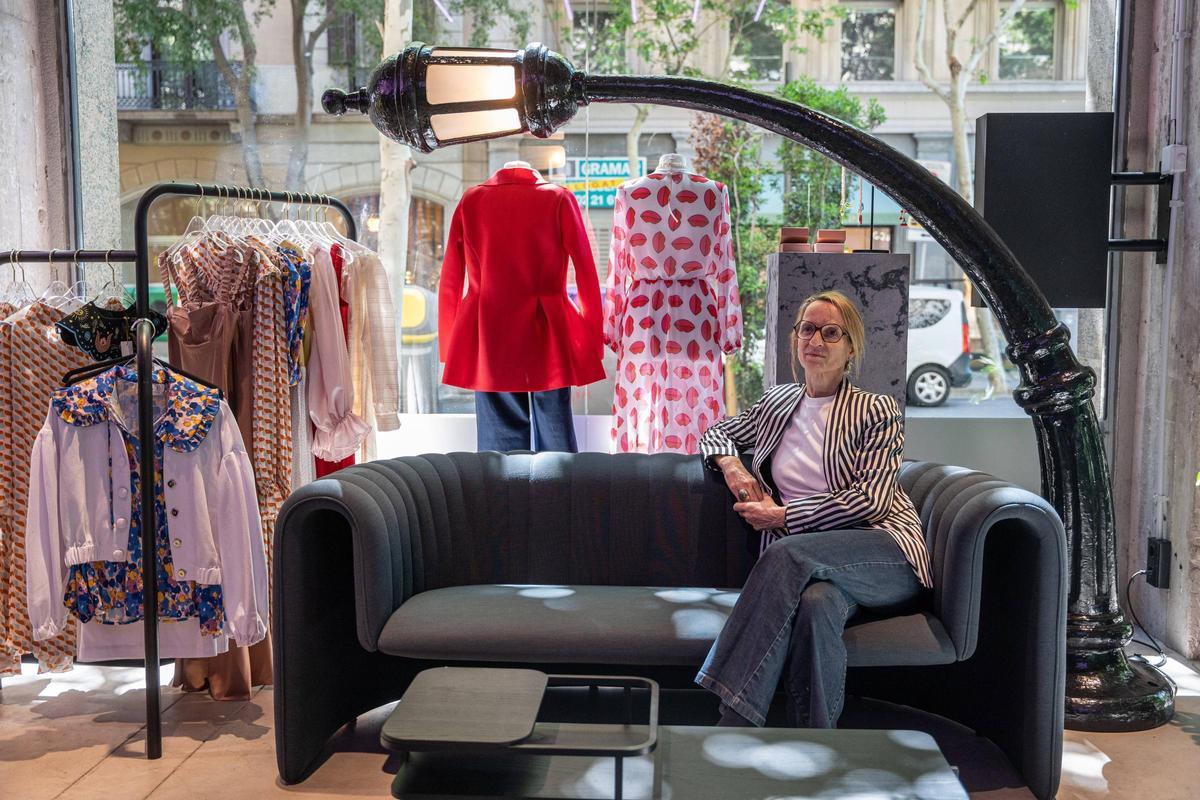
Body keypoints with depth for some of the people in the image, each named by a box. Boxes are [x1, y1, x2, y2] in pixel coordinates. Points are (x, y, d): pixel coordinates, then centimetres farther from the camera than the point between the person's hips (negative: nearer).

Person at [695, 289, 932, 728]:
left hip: (885, 554, -3)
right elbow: (717, 432, 34)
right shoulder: (778, 402, 20)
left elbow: (871, 501, -6)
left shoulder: (877, 410, 5)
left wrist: (782, 515, -8)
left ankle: (733, 722, -39)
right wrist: (730, 464, 9)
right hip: (807, 558, 3)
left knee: (787, 553, -35)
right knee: (815, 602, -37)